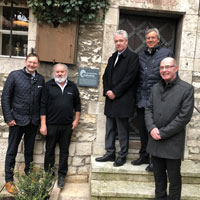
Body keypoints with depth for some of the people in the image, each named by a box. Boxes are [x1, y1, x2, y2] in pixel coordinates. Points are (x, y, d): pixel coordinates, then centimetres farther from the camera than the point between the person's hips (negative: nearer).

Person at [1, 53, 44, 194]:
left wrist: (41, 117, 2)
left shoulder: (40, 79, 3)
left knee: (29, 150, 17)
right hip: (17, 119, -3)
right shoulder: (14, 75, -6)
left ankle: (28, 174, 34)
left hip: (33, 121, 3)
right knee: (12, 150, 7)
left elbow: (42, 99, 7)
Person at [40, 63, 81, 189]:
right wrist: (43, 124, -8)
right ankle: (48, 173, 26)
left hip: (67, 125, 2)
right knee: (50, 150, 10)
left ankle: (62, 175, 20)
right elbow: (43, 105, -4)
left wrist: (76, 120, 6)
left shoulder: (72, 86, 6)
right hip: (51, 125, -1)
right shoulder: (48, 86, -1)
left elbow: (77, 104, 13)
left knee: (64, 151, 8)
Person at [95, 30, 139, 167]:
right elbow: (106, 76, 16)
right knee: (110, 129, 13)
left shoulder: (133, 57, -4)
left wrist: (115, 92, -14)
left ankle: (122, 156, 15)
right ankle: (110, 154, 24)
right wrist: (107, 91, -1)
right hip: (111, 99, 7)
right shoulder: (113, 58, 19)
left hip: (123, 100, -7)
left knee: (122, 130, 1)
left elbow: (129, 78, -14)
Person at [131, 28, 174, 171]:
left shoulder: (167, 53, 2)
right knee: (143, 129, 13)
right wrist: (137, 94, 10)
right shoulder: (141, 56, 16)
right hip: (142, 99, 5)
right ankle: (144, 156, 28)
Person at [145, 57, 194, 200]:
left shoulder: (186, 89, -8)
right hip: (155, 142, 5)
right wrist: (152, 128, -10)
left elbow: (185, 116, -13)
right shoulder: (156, 88, 10)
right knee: (159, 175, 18)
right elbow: (149, 109, 9)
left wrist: (162, 133, -14)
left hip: (173, 143, -5)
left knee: (174, 177, 9)